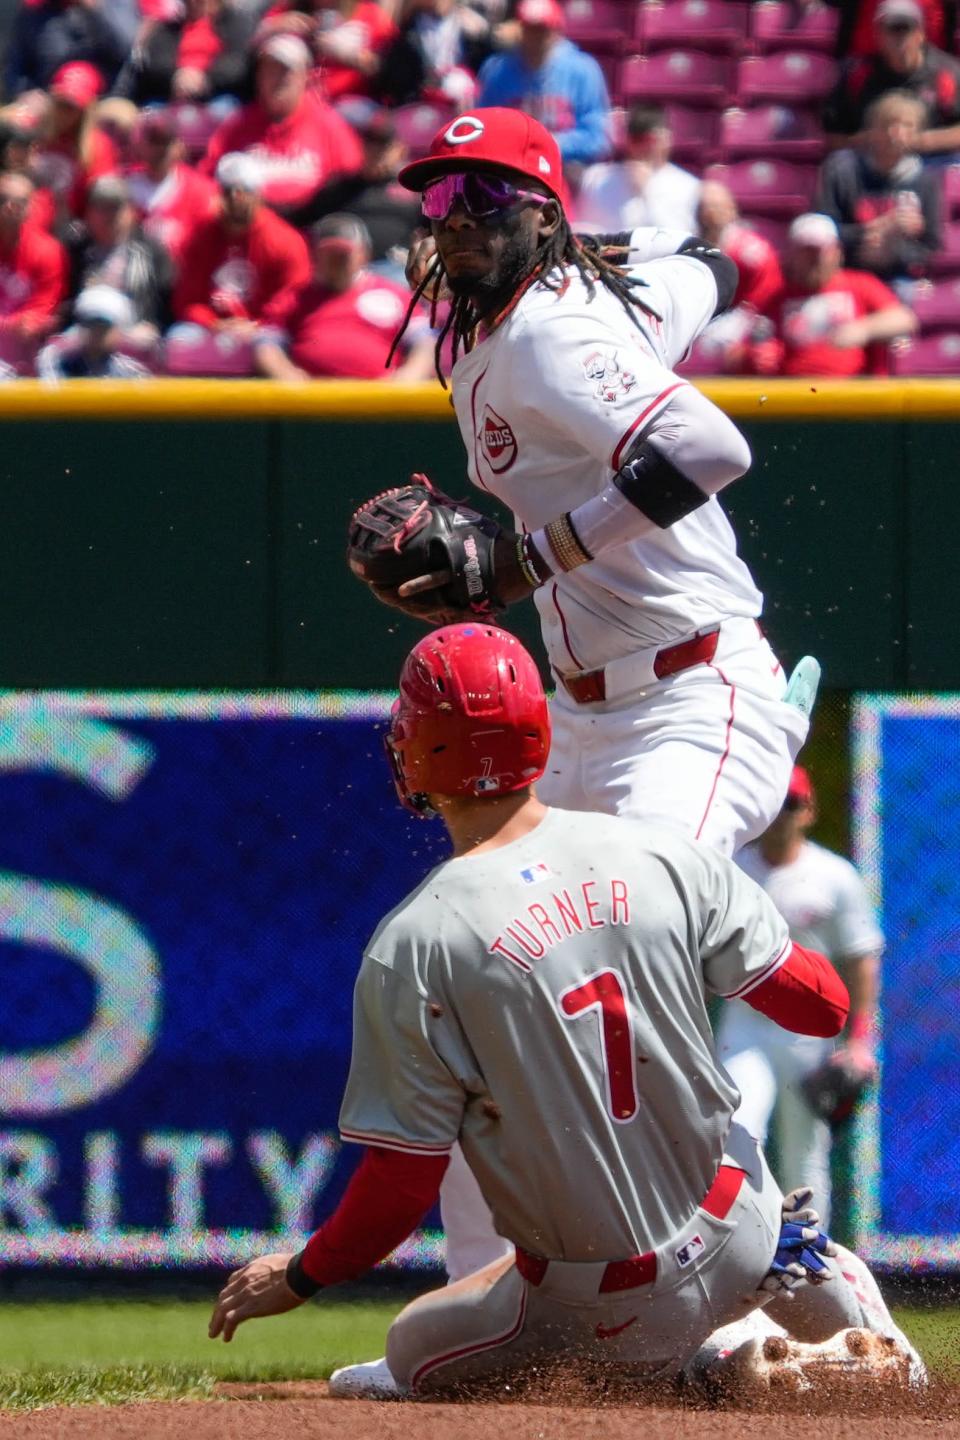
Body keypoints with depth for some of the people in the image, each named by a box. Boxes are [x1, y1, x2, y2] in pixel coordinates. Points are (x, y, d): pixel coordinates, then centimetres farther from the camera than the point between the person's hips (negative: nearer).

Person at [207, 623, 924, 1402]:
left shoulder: (411, 950, -18)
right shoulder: (663, 856, -8)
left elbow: (402, 1185, -15)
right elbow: (823, 1005, 1)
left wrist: (299, 1278, 3)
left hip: (612, 1311, -6)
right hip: (737, 1239, 6)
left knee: (412, 1350, 21)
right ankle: (871, 1349, 22)